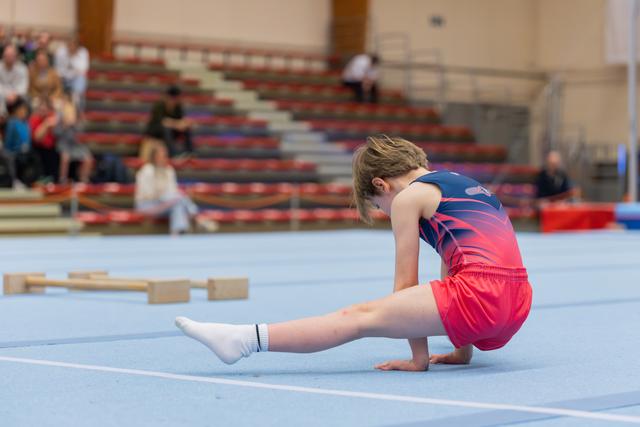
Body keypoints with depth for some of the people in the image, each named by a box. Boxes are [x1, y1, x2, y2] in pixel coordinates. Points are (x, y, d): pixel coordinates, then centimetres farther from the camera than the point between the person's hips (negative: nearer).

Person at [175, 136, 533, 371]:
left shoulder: (408, 197, 7)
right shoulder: (461, 184, 30)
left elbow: (405, 284, 6)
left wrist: (419, 357, 11)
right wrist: (463, 350, 35)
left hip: (477, 295, -7)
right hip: (516, 306, 8)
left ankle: (246, 340, -9)